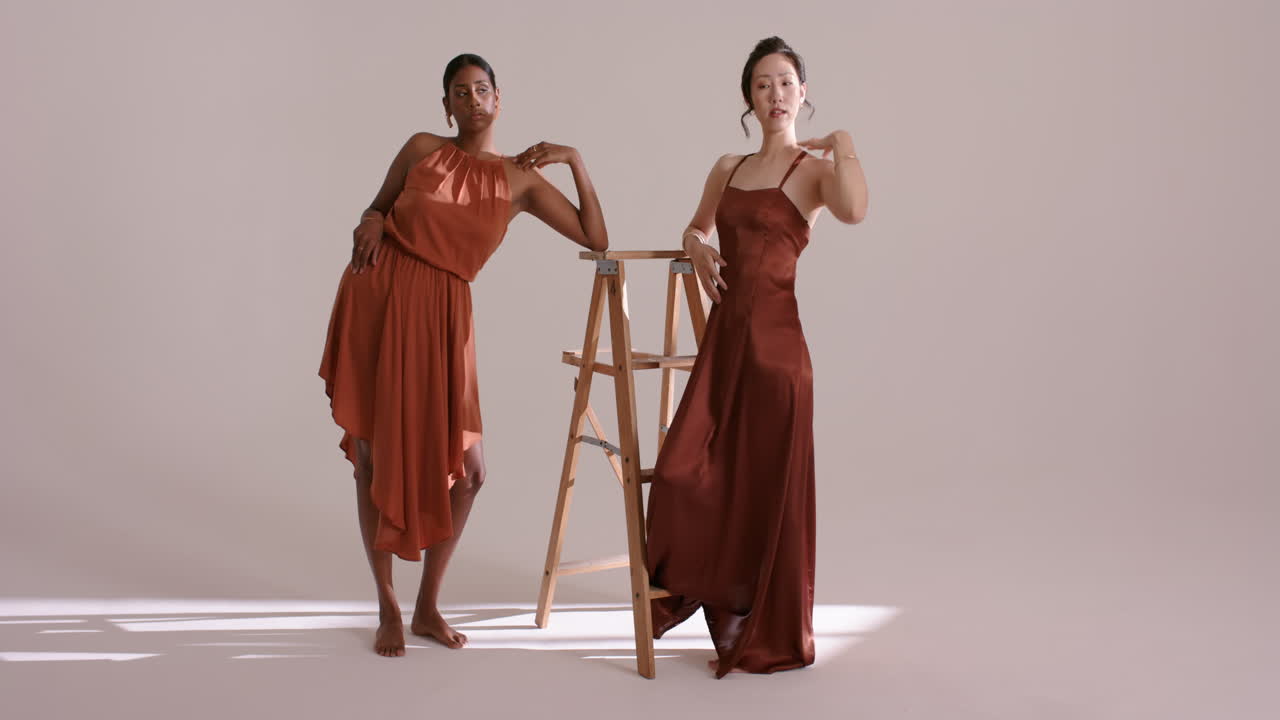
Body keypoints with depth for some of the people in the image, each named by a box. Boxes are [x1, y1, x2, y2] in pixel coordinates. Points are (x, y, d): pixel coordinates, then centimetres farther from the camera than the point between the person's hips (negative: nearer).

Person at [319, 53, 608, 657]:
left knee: (466, 467, -1)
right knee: (373, 456, 2)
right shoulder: (422, 150, 4)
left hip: (442, 314, 1)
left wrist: (575, 159, -4)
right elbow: (378, 208, 16)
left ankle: (428, 606, 18)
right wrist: (370, 221, -7)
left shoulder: (521, 180, 5)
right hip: (376, 298, -1)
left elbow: (596, 240, 0)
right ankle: (388, 611, 17)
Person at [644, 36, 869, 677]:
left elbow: (854, 210, -25)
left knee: (767, 483, 0)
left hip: (776, 334, -6)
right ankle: (726, 609, 24)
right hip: (724, 332, 6)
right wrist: (698, 248, 10)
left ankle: (770, 635, 15)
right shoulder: (727, 168, 15)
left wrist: (842, 143, -15)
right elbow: (696, 227, 32)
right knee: (687, 472, 2)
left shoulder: (814, 169, -2)